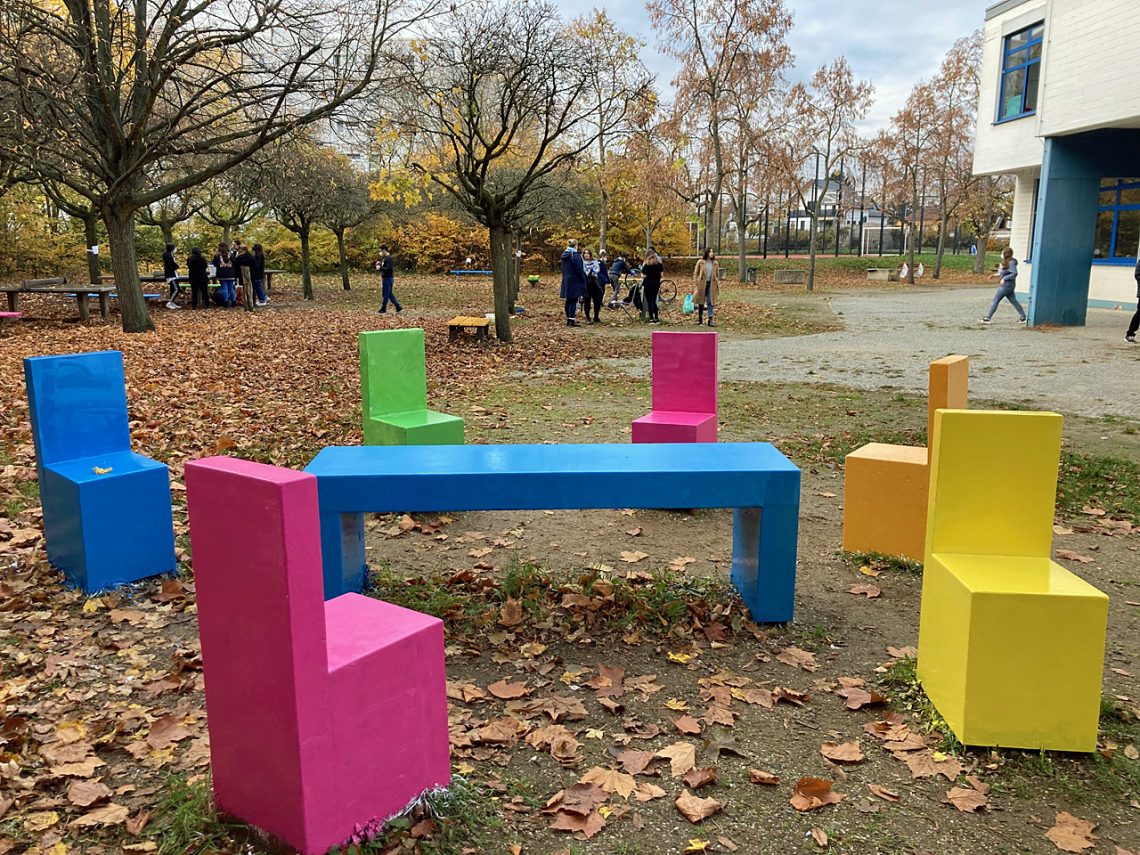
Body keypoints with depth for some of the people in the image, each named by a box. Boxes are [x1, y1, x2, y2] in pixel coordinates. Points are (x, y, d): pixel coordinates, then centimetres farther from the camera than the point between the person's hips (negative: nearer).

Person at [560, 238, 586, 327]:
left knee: (568, 301, 13)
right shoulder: (575, 255, -15)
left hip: (566, 281, 8)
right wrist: (583, 280, -7)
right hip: (574, 282, -8)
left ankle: (568, 319, 18)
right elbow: (579, 269, -16)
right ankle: (572, 320, -7)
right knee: (573, 301, -5)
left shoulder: (564, 255, 10)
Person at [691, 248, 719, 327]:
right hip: (702, 284, -1)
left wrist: (718, 285, 8)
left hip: (711, 284, 1)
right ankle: (700, 318, 19)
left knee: (710, 302, -3)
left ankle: (710, 320, -4)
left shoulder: (715, 263, 7)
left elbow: (717, 275, 12)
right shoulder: (700, 262, -1)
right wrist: (695, 284, -6)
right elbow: (695, 273, 1)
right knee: (700, 301, 7)